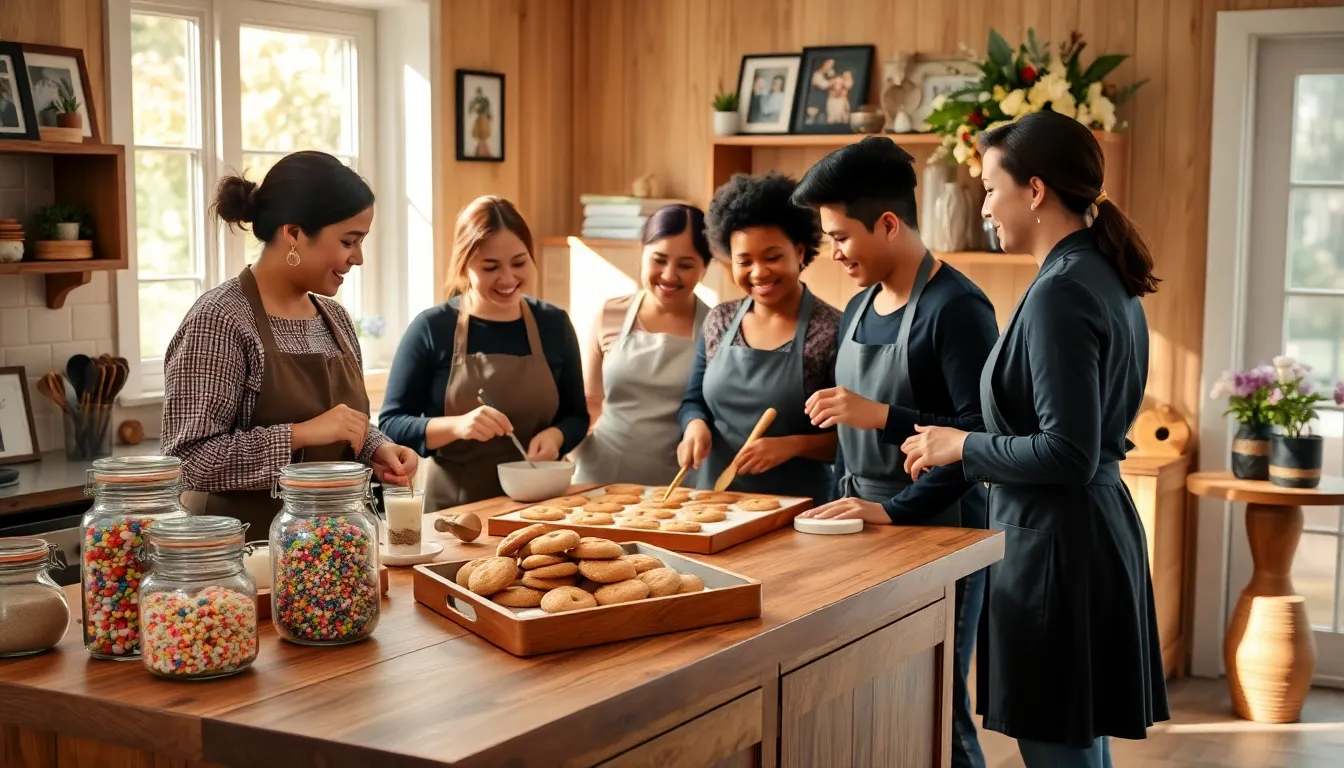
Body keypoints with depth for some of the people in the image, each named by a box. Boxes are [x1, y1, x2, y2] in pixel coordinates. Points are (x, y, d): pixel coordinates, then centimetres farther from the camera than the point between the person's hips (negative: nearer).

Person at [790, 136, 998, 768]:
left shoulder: (955, 308, -14)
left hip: (937, 530, -7)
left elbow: (981, 438, -20)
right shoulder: (858, 308, 12)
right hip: (865, 526, 8)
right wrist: (841, 509, 11)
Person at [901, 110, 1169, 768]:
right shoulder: (1107, 278, 11)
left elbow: (1069, 454, -23)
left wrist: (964, 448, -10)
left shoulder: (1060, 294, -19)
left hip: (1056, 542, -10)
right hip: (1099, 533, 10)